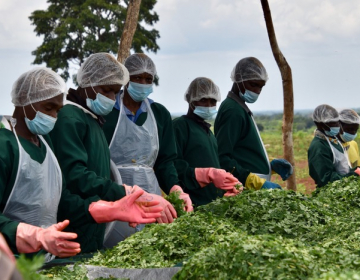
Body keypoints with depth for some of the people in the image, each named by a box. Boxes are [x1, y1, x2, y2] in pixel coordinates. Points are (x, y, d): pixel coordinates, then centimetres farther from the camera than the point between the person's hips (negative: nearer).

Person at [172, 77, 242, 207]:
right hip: (193, 204, -8)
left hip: (215, 201, 8)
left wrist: (229, 185, 4)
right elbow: (174, 167, -18)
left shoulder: (207, 129, 20)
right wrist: (209, 175, -26)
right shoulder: (180, 126, -7)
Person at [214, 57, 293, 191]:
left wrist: (270, 165, 14)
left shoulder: (241, 109, 19)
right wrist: (258, 183, -25)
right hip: (244, 190, -10)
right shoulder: (232, 111, -13)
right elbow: (222, 159, -22)